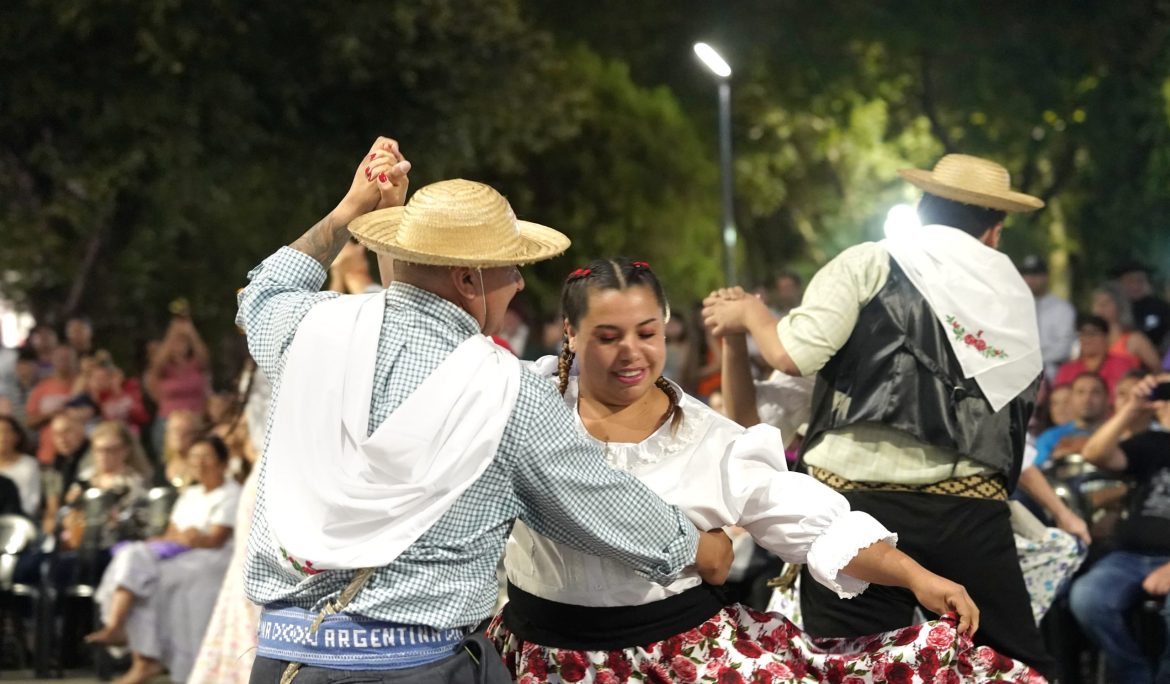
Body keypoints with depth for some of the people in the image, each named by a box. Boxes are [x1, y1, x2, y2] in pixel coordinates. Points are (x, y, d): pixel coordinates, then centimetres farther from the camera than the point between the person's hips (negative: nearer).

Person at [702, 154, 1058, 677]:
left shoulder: (868, 264, 4)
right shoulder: (1016, 297, 17)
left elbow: (795, 354, -5)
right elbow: (1022, 399, 19)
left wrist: (750, 313, 12)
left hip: (859, 502, -3)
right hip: (970, 508, 3)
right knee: (1018, 669, 12)